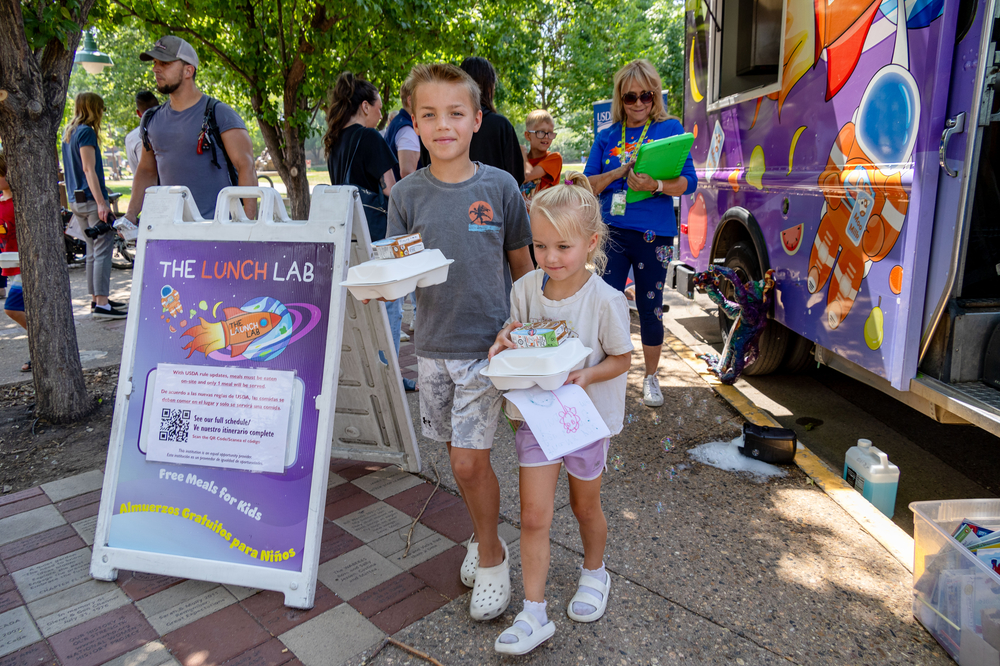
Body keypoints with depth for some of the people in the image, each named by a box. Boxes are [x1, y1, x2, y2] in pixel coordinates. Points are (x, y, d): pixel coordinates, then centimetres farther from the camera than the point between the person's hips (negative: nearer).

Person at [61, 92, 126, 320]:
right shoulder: (86, 132, -10)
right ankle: (101, 303, -14)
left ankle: (96, 299, 19)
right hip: (90, 199, -10)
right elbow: (89, 169, -17)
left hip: (76, 199, 10)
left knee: (93, 251, 14)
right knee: (103, 250, -11)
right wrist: (101, 202, -21)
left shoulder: (68, 133, 18)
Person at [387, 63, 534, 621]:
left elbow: (521, 265, 3)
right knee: (460, 454, 14)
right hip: (433, 344, 3)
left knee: (470, 460, -5)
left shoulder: (500, 187, -5)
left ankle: (491, 556, 21)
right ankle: (486, 537, 38)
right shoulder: (407, 194, 0)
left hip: (489, 344, -3)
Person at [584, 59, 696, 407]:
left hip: (654, 234, -1)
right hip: (612, 231, 2)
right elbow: (588, 185, 4)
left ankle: (651, 378, 24)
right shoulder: (607, 137, 10)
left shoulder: (670, 129, 3)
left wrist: (656, 185, -23)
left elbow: (688, 181, -4)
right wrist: (620, 172, -13)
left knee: (650, 307, 7)